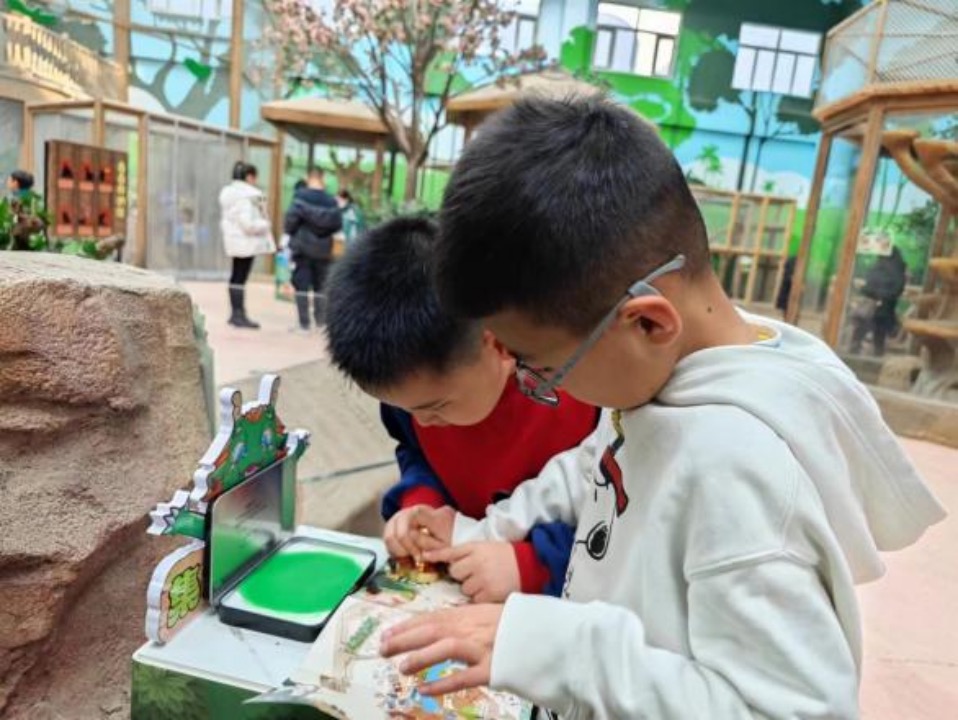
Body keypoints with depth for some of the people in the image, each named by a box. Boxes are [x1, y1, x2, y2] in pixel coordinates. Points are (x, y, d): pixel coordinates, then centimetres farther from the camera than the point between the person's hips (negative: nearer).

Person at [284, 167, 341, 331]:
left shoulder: (300, 197, -11)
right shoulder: (331, 201, -2)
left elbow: (291, 219, -17)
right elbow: (338, 224, -1)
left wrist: (289, 231, 3)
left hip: (302, 246, -3)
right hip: (323, 249, 3)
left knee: (301, 285, 2)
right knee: (320, 285, 15)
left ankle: (304, 322, 1)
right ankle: (320, 319, 18)